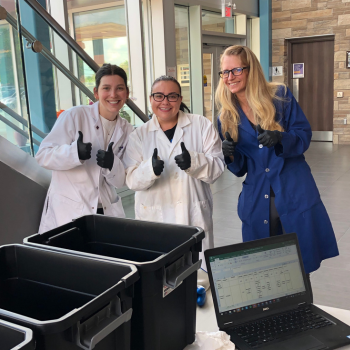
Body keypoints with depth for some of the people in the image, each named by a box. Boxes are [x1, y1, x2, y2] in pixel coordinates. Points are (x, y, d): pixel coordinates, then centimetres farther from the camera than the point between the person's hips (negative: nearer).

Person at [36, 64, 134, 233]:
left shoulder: (127, 130, 4)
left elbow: (120, 182, 4)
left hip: (107, 211, 4)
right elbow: (43, 155, -10)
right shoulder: (75, 116, -9)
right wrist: (74, 152, -28)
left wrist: (112, 165, -18)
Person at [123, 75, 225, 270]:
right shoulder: (139, 135, 6)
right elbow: (132, 180, -1)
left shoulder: (202, 126, 3)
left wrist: (193, 161, -23)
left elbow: (217, 166, -3)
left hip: (195, 217, 0)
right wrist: (151, 169, -22)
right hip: (154, 218, 1)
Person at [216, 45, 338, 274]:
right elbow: (240, 168, 7)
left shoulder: (280, 95, -4)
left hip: (294, 193, -2)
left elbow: (304, 135, -4)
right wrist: (230, 156, -16)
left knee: (302, 264, 5)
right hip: (257, 201, 3)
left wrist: (281, 138, -24)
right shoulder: (227, 117, 3)